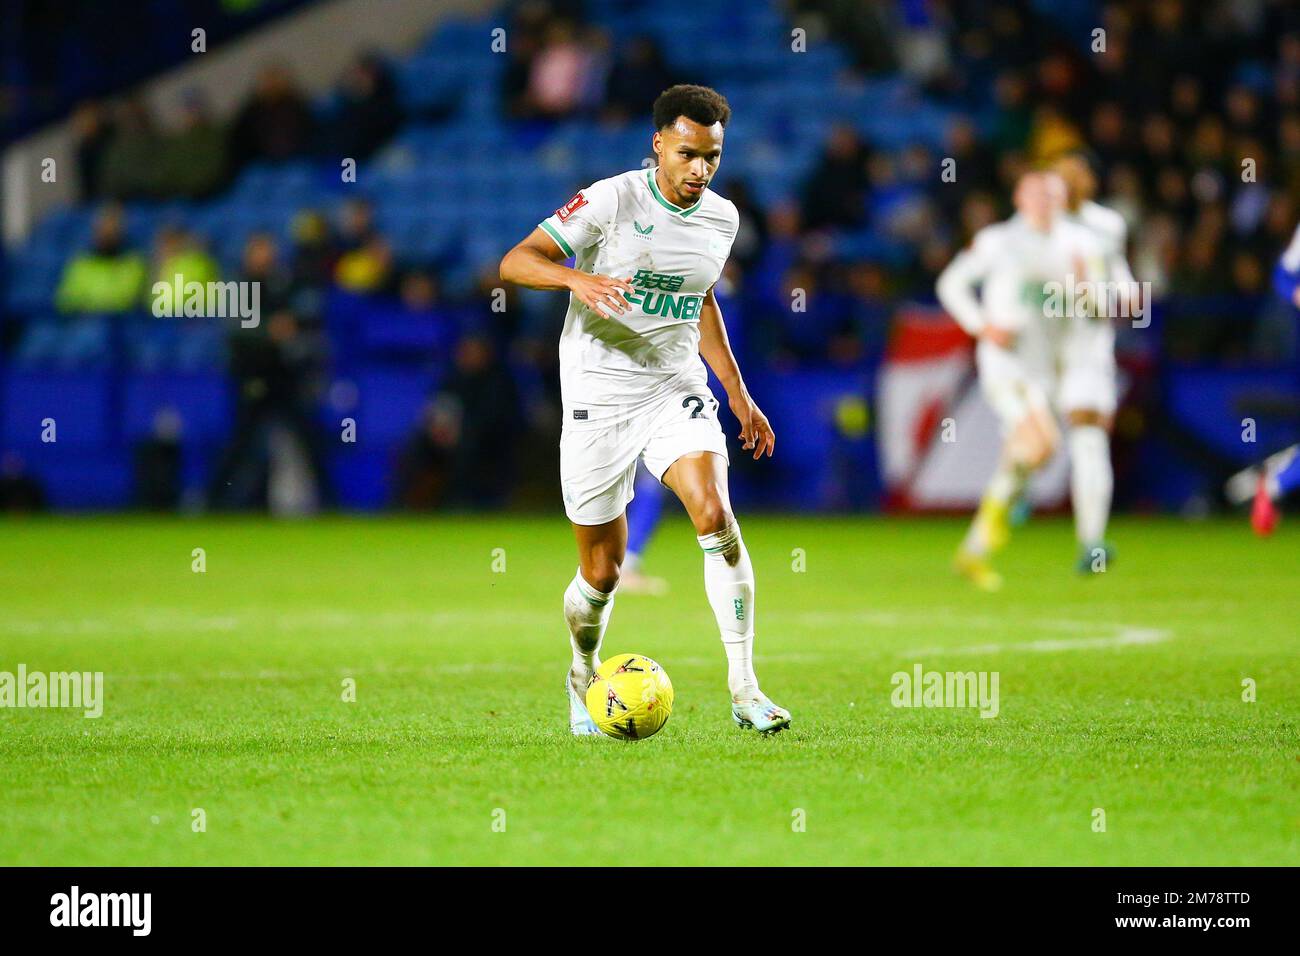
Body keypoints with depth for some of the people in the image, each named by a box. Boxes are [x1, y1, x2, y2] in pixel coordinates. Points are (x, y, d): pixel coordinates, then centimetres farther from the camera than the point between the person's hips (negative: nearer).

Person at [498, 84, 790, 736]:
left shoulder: (722, 218, 6)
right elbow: (515, 261, -12)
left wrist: (738, 394, 24)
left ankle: (744, 690, -20)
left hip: (677, 389, 3)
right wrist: (576, 278, -32)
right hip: (598, 395, -3)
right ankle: (584, 675, 34)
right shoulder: (611, 200, -11)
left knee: (714, 516, -23)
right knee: (601, 572, 3)